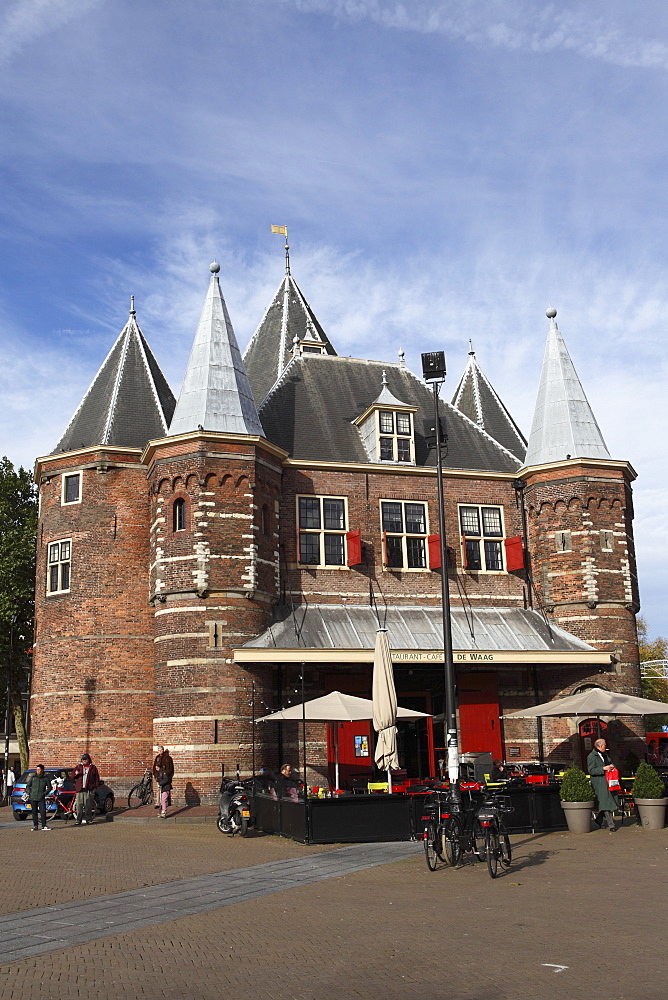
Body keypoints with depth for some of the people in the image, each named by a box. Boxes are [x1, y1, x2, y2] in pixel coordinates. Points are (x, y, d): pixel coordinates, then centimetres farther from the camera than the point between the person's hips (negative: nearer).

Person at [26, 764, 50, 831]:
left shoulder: (45, 778, 4)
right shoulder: (33, 777, 7)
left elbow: (49, 787, 11)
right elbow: (27, 786, 14)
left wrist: (44, 793, -2)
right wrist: (29, 793, 0)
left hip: (41, 798, -2)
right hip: (33, 798, 2)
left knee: (43, 811, -10)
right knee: (34, 812, 6)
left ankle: (44, 825, -2)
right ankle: (35, 825, 14)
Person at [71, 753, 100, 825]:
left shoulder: (93, 767, 10)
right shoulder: (78, 767, 15)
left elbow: (97, 778, 11)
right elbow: (72, 776, 13)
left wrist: (95, 787, 2)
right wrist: (75, 774, -10)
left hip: (89, 789, -1)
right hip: (79, 789, 1)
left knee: (88, 805, -1)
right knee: (79, 805, -3)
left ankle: (88, 819, 6)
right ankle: (78, 820, 0)